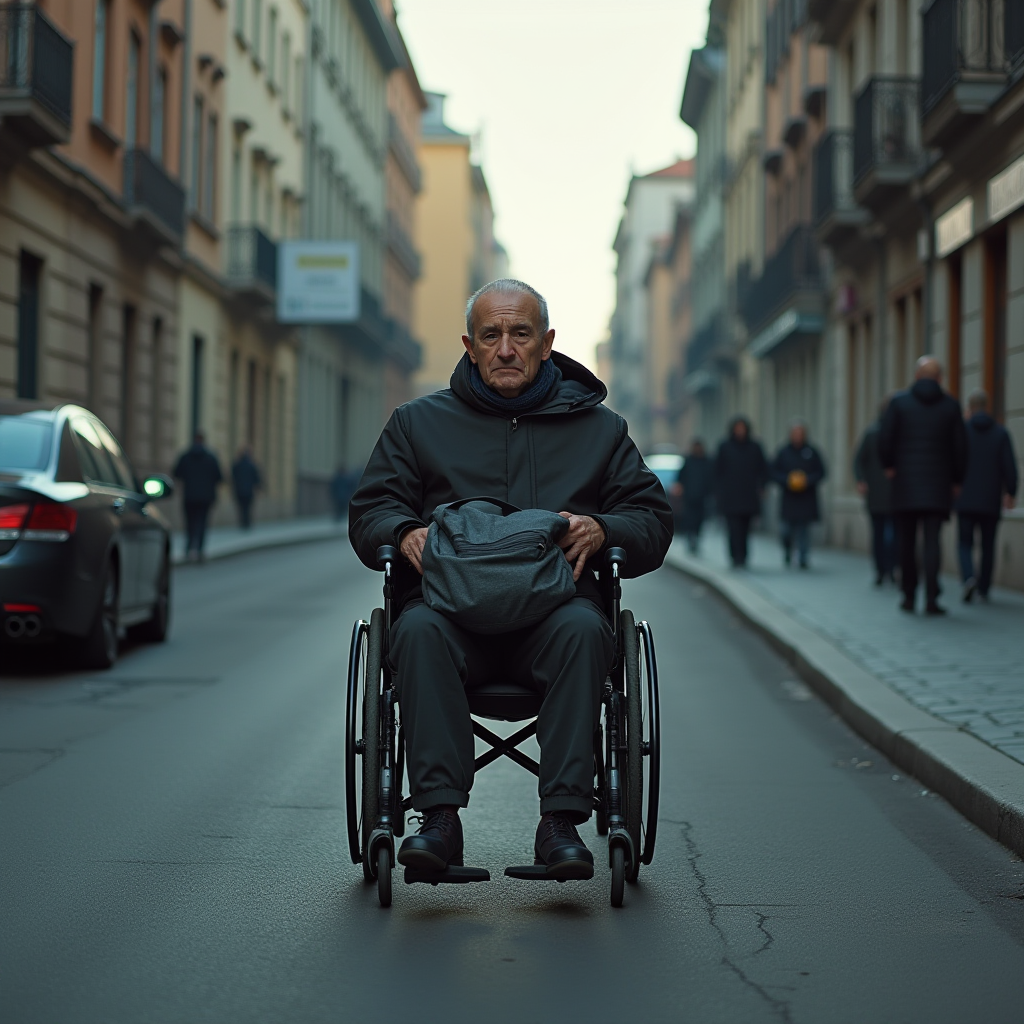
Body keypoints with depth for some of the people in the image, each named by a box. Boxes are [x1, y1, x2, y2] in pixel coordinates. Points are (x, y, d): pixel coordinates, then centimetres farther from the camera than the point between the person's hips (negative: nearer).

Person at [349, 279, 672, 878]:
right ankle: (440, 817, -37)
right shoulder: (419, 422, 22)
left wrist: (602, 530, -6)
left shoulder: (598, 427, 22)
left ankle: (562, 820, -36)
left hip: (554, 605, 0)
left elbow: (653, 520, 18)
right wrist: (406, 534, -7)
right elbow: (369, 514, 18)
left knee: (583, 629, -36)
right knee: (419, 629, -35)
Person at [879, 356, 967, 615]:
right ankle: (931, 598, -13)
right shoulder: (950, 405, 2)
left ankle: (909, 596, 14)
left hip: (905, 484, 0)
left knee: (907, 542, 10)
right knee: (932, 541, -3)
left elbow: (885, 438, -9)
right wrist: (956, 479, 14)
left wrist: (888, 465, 9)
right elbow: (960, 446, 2)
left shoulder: (899, 402, -1)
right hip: (938, 485, 0)